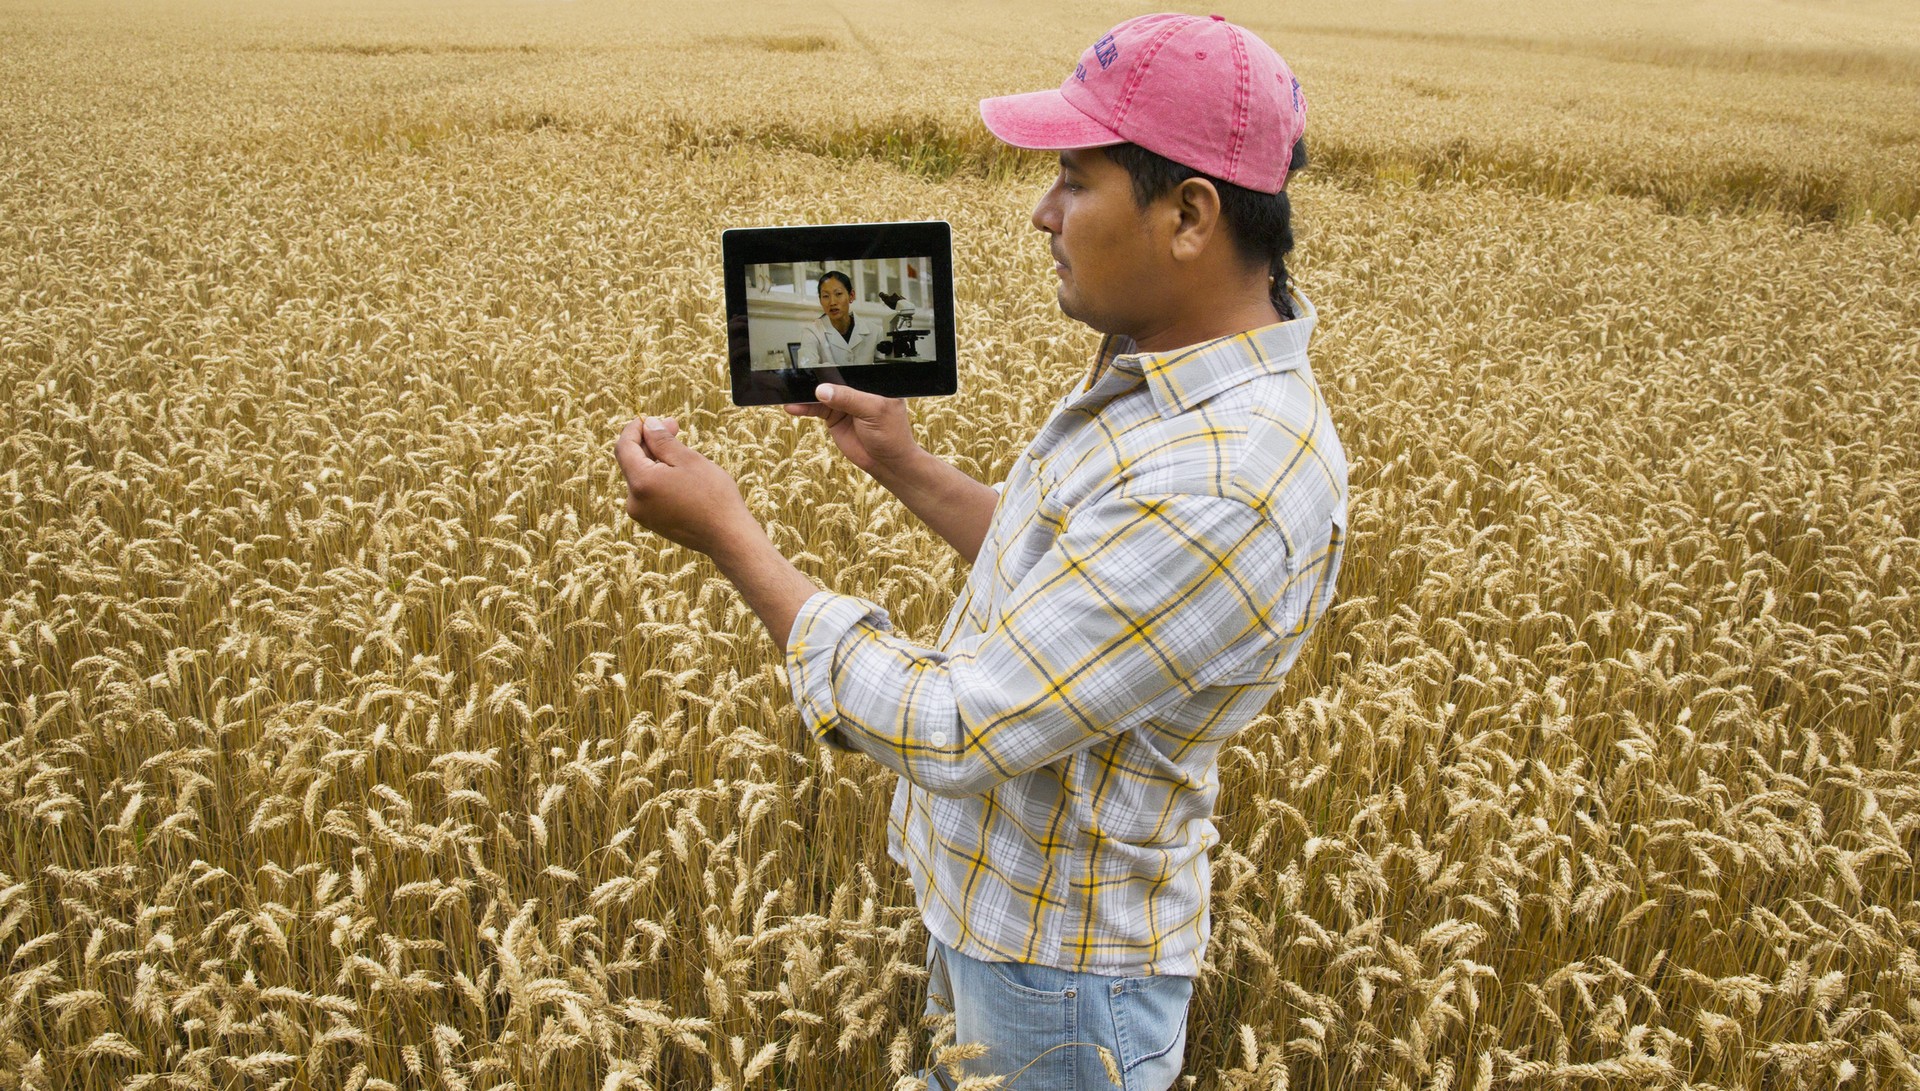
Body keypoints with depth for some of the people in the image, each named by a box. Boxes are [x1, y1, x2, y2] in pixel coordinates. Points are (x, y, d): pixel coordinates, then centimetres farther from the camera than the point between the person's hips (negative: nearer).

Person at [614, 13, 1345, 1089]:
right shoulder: (1170, 358, -2)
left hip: (1057, 964, -9)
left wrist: (729, 534, -25)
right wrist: (905, 465, 3)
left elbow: (956, 736, -32)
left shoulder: (1225, 491, -35)